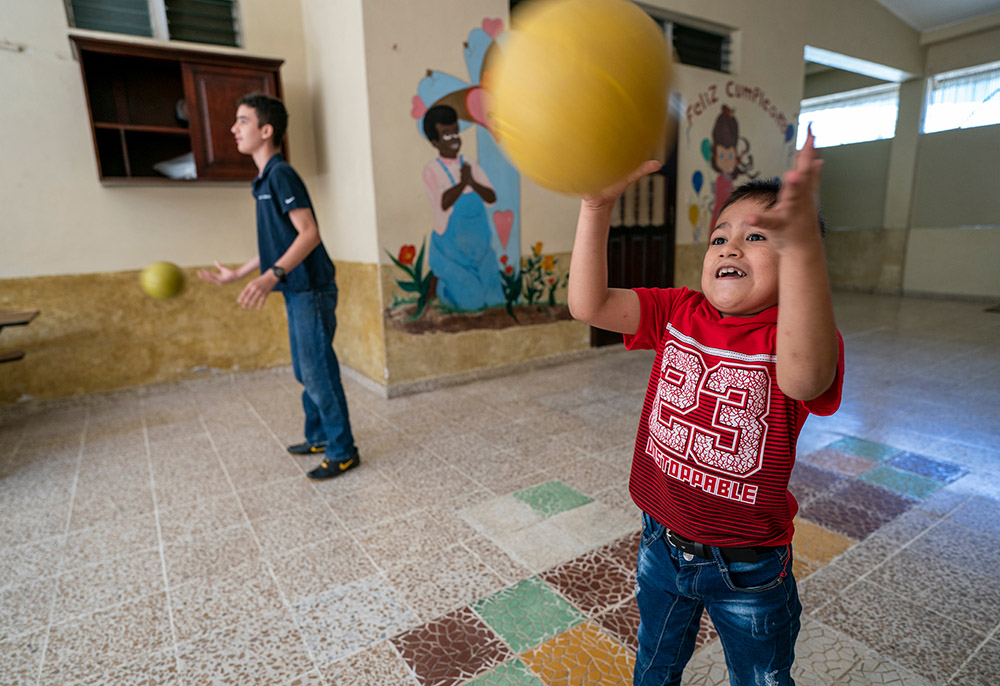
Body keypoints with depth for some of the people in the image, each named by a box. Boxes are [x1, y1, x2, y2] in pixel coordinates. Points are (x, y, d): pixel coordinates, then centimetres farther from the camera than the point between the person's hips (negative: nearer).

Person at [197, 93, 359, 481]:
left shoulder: (281, 174, -12)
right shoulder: (265, 179, 17)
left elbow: (308, 234, -22)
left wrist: (271, 276, -32)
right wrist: (238, 275, 29)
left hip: (311, 290, -10)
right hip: (296, 292, 10)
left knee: (319, 372, -4)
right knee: (305, 372, 17)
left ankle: (342, 452, 7)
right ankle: (318, 437, 32)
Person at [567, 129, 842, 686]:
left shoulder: (797, 334, -21)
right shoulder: (677, 314, -8)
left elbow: (803, 377, -47)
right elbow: (588, 305, -21)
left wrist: (802, 241, -61)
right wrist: (597, 207, -32)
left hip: (748, 569, -2)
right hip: (662, 542, 3)